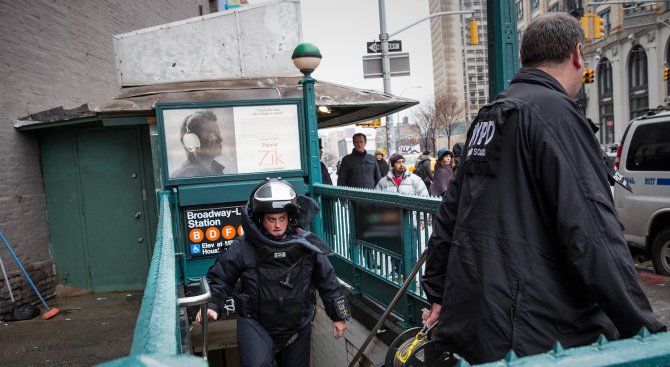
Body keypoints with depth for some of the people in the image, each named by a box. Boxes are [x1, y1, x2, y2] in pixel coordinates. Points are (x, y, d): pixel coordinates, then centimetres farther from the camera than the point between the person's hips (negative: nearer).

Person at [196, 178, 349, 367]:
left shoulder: (306, 245, -7)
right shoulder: (243, 248, -13)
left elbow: (327, 280, 3)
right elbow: (220, 278, -2)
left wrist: (338, 316, 8)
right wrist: (211, 305, -18)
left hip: (297, 326, 3)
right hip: (255, 323, -3)